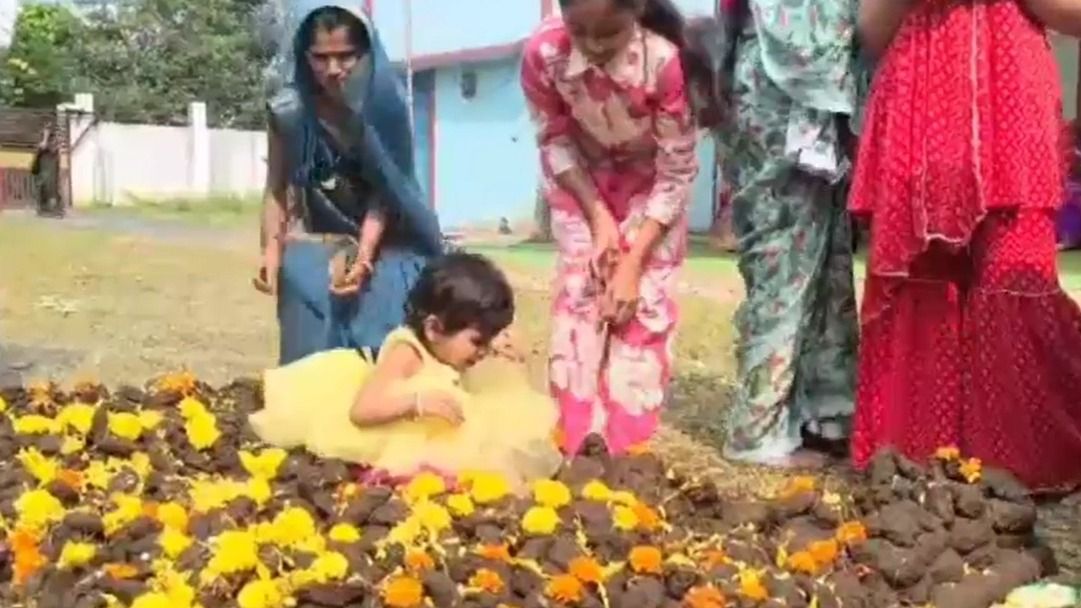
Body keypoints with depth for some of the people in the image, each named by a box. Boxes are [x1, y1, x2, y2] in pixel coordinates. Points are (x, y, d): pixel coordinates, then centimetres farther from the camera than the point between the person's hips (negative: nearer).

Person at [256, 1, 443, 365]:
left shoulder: (385, 104, -12)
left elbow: (383, 192, -12)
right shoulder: (289, 111, -9)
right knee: (314, 357, -3)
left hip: (382, 250, 0)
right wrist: (271, 251, -15)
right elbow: (277, 189, -2)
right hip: (314, 252, 1)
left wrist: (363, 257, -23)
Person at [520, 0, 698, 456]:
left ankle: (630, 444, 4)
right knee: (577, 292, -4)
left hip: (652, 186, -1)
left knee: (645, 302, -7)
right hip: (581, 181, 2)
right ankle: (574, 440, 5)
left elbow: (677, 172, -26)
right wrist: (598, 217, -19)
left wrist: (633, 262, -26)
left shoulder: (666, 60, -37)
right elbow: (555, 143, -13)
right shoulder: (543, 53, -32)